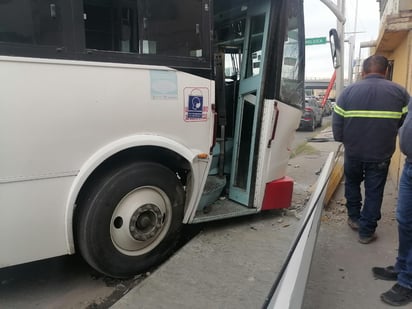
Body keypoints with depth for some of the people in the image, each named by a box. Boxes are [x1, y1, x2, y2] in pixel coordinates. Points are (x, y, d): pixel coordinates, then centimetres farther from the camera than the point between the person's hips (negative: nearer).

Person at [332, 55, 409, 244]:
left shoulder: (349, 91, -5)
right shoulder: (399, 92, -3)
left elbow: (336, 123, -5)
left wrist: (343, 140, 12)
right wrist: (388, 138, 13)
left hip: (353, 152, 1)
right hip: (381, 154, 0)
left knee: (352, 184, 24)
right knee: (374, 192, 11)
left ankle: (354, 218, 33)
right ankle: (366, 231, 18)